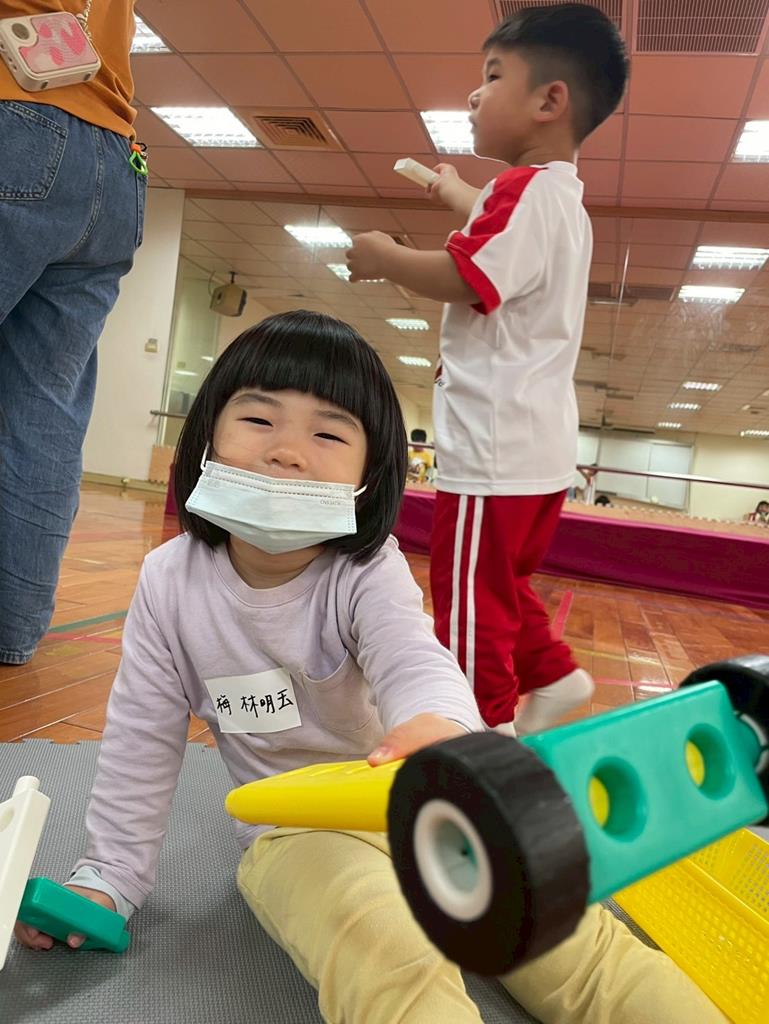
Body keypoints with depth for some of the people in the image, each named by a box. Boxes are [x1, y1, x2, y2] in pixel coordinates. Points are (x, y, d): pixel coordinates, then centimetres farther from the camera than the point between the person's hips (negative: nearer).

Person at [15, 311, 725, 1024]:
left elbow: (415, 663, -34)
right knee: (393, 966, -32)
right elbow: (141, 739, 1)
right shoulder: (171, 582, -9)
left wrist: (436, 726, -58)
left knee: (576, 945, -11)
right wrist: (107, 878, 4)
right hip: (293, 831, 0)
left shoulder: (368, 572, -15)